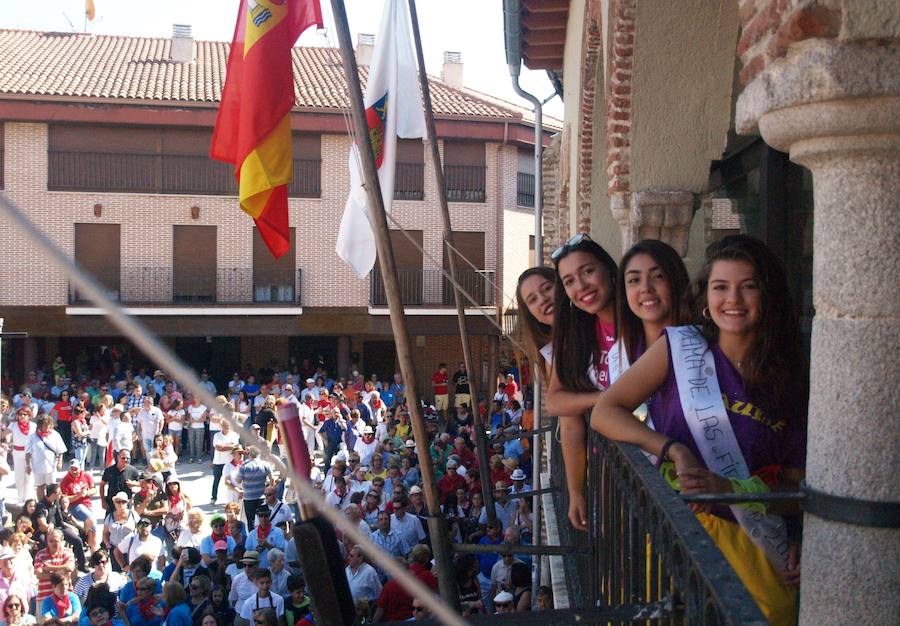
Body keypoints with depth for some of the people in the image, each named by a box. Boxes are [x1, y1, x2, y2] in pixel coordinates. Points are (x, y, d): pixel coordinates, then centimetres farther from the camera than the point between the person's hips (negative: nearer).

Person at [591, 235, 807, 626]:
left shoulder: (790, 375, 6)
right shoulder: (680, 347, 0)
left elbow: (795, 484, 5)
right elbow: (603, 413, -4)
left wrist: (728, 488, -13)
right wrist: (673, 449, -17)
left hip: (757, 542, 2)